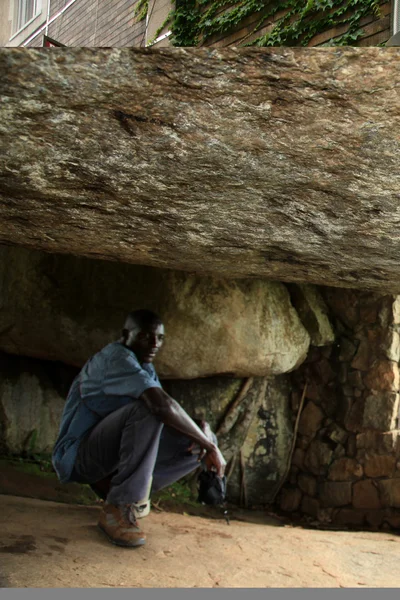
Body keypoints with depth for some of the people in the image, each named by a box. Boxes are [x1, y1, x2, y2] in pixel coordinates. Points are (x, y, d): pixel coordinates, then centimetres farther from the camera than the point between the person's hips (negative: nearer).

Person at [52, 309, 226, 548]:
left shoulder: (147, 369, 13)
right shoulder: (116, 357, -18)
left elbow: (171, 417, 9)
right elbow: (161, 405, -32)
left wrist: (202, 433, -14)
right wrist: (210, 446, -25)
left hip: (112, 458, 9)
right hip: (79, 455, -9)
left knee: (196, 442, -3)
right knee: (146, 409, -33)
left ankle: (111, 485, 2)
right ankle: (118, 508, -26)